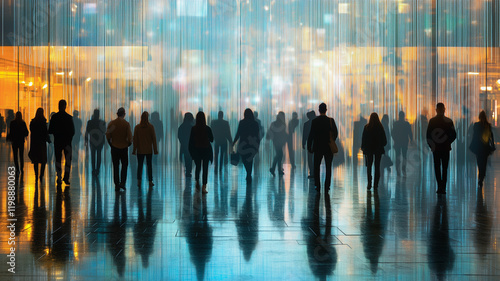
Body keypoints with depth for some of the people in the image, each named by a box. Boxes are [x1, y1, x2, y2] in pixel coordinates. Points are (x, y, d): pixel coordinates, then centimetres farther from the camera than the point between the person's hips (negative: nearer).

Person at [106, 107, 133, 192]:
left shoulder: (111, 123, -3)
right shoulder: (126, 124, -9)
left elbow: (108, 136, -4)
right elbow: (129, 136, -12)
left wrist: (110, 144, 11)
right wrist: (129, 143, 7)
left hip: (114, 147, 2)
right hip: (124, 147, -2)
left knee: (115, 167, 8)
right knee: (124, 165, 12)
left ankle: (116, 185, 7)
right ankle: (122, 182, -1)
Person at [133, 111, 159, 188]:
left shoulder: (137, 127, -4)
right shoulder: (151, 127, -6)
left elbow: (135, 139, -1)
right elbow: (154, 139, -4)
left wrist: (134, 150, 6)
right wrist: (155, 149, 2)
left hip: (140, 150, 1)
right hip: (149, 150, -1)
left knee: (140, 165, 7)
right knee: (149, 165, 7)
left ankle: (139, 181, -3)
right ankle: (150, 182, 8)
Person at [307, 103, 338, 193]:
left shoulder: (314, 121, -7)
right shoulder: (331, 120, -5)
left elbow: (311, 135, -6)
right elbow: (336, 133, -1)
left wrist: (309, 147, 2)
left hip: (317, 147, -1)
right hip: (328, 148, 1)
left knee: (316, 167, 10)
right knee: (328, 167, 7)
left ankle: (318, 186, 5)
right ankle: (327, 186, 3)